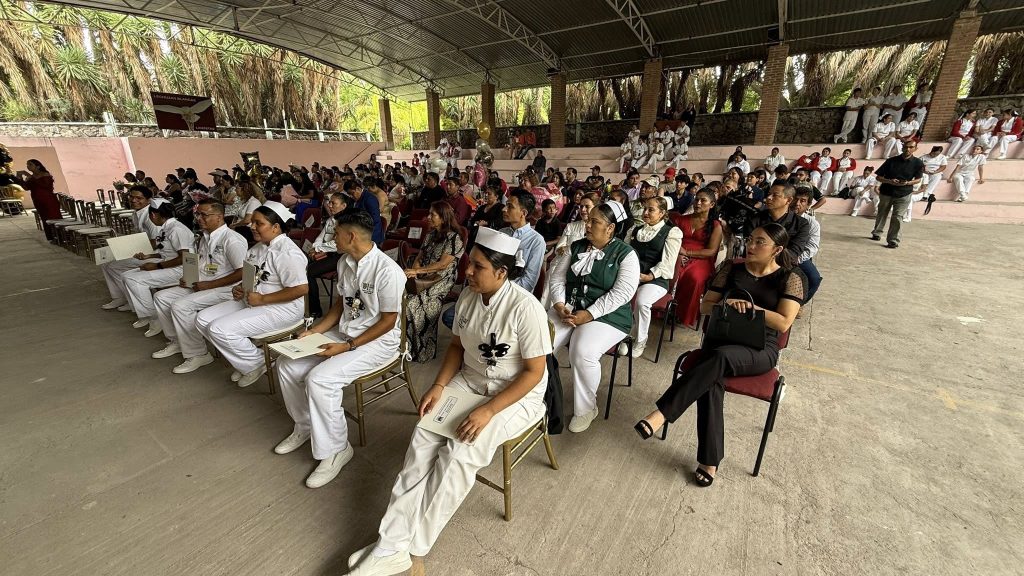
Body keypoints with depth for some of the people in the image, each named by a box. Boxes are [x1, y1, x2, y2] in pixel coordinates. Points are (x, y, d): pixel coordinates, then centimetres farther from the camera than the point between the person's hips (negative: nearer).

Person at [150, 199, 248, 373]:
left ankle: (197, 354, -10)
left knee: (180, 306, -23)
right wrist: (188, 279, 5)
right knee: (161, 297, 8)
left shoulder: (231, 239, -17)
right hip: (199, 285, 10)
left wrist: (209, 285, -19)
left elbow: (243, 272, -24)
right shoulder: (204, 237, 13)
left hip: (223, 289, -10)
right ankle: (176, 341, 21)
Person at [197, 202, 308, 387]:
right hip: (251, 301, 10)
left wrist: (262, 299, -21)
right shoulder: (258, 247, 11)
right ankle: (244, 360, 12)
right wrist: (240, 289, 1)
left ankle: (257, 363, 3)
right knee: (203, 319, 5)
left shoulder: (287, 252, -19)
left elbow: (301, 288, -27)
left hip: (280, 308, -10)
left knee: (220, 329, -19)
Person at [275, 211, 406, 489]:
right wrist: (315, 330, 2)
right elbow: (341, 303, 14)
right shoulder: (344, 263, 3)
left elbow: (388, 321, -20)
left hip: (378, 341, -9)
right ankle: (305, 426, 25)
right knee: (287, 364, 2)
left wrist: (348, 346, -20)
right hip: (344, 332, 9)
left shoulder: (387, 271, -24)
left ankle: (336, 450, -3)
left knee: (319, 379, -25)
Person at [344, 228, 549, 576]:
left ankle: (397, 548, -9)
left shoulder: (525, 308, -23)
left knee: (459, 453, -23)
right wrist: (439, 385, -7)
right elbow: (457, 346, 8)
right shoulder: (467, 297, -4)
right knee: (423, 437, -16)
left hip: (517, 395, -6)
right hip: (470, 382, 6)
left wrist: (488, 410, -26)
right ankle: (393, 541, -9)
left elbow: (534, 371, -20)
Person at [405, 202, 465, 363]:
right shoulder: (430, 235, 18)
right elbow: (419, 257, 20)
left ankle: (420, 350, -13)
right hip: (424, 278, 7)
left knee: (414, 303, -28)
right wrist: (413, 270, -1)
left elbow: (443, 264, -14)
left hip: (442, 281, -7)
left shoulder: (454, 238, -6)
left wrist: (418, 270, -15)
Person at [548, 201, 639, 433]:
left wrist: (589, 314, -21)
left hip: (606, 315, -5)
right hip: (567, 308, 5)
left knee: (582, 353, -30)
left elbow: (622, 293, -15)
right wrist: (559, 305, -11)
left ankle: (586, 408, -3)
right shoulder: (576, 247, 12)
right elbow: (557, 277, 8)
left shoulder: (625, 254, -4)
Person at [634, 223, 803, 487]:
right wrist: (726, 304, -13)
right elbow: (704, 306, 7)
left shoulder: (789, 279, 3)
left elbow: (783, 324, -8)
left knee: (721, 357, -39)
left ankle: (661, 413, -40)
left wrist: (750, 306, -16)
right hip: (721, 339, 2)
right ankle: (710, 461, -22)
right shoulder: (732, 268, 9)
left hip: (760, 349, -2)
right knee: (712, 381, -32)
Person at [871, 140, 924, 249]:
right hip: (886, 193, 1)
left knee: (897, 217, -9)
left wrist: (907, 183, -17)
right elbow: (878, 177, -2)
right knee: (881, 215, 16)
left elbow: (918, 179, 5)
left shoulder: (918, 163, -4)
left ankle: (893, 240, -5)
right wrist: (889, 181, -21)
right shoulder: (891, 161, -6)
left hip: (903, 195, -1)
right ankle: (876, 233, 36)